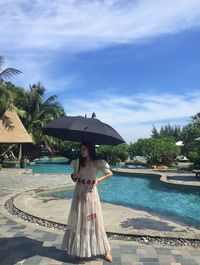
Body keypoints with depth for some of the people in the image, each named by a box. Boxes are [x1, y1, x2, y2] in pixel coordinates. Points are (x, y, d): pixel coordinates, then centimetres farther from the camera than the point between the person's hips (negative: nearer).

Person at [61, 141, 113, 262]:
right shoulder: (78, 162, 3)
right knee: (79, 221, 9)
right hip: (79, 192, 3)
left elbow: (110, 173, 1)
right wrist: (74, 176, -9)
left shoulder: (97, 163, -7)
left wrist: (98, 180, -7)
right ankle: (80, 249, 25)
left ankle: (105, 250, 14)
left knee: (94, 221, 2)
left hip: (91, 193, -3)